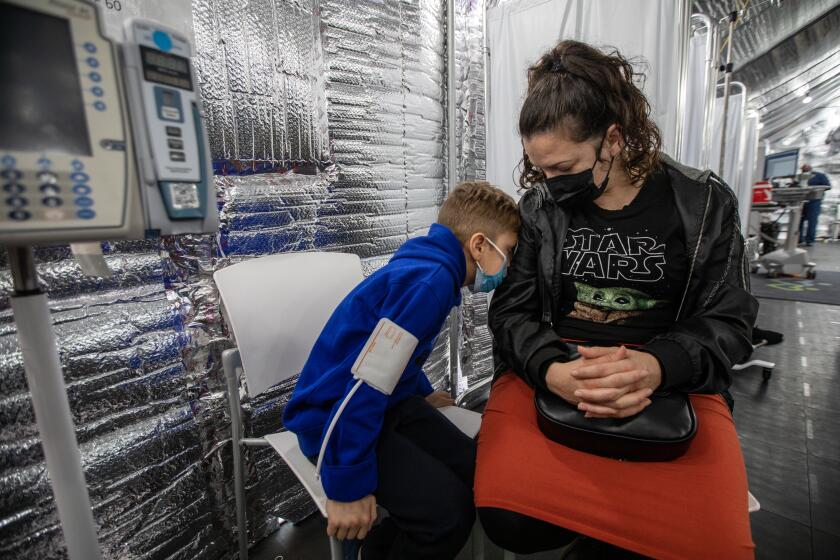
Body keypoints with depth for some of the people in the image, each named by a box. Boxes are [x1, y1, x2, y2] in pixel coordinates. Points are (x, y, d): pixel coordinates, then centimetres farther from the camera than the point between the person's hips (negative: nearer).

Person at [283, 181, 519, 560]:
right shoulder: (430, 280, -24)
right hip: (334, 417, -9)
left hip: (389, 402, 9)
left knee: (476, 475, 1)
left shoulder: (429, 268, 7)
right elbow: (366, 382, -27)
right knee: (449, 511, -20)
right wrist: (349, 486, -20)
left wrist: (423, 392, 31)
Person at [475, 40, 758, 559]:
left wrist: (657, 366, -22)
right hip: (548, 371, 0)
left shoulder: (706, 204, 2)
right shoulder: (539, 206, 2)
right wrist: (551, 369, -22)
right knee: (510, 517, -20)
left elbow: (728, 320, 2)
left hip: (672, 380, 1)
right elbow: (512, 311, 0)